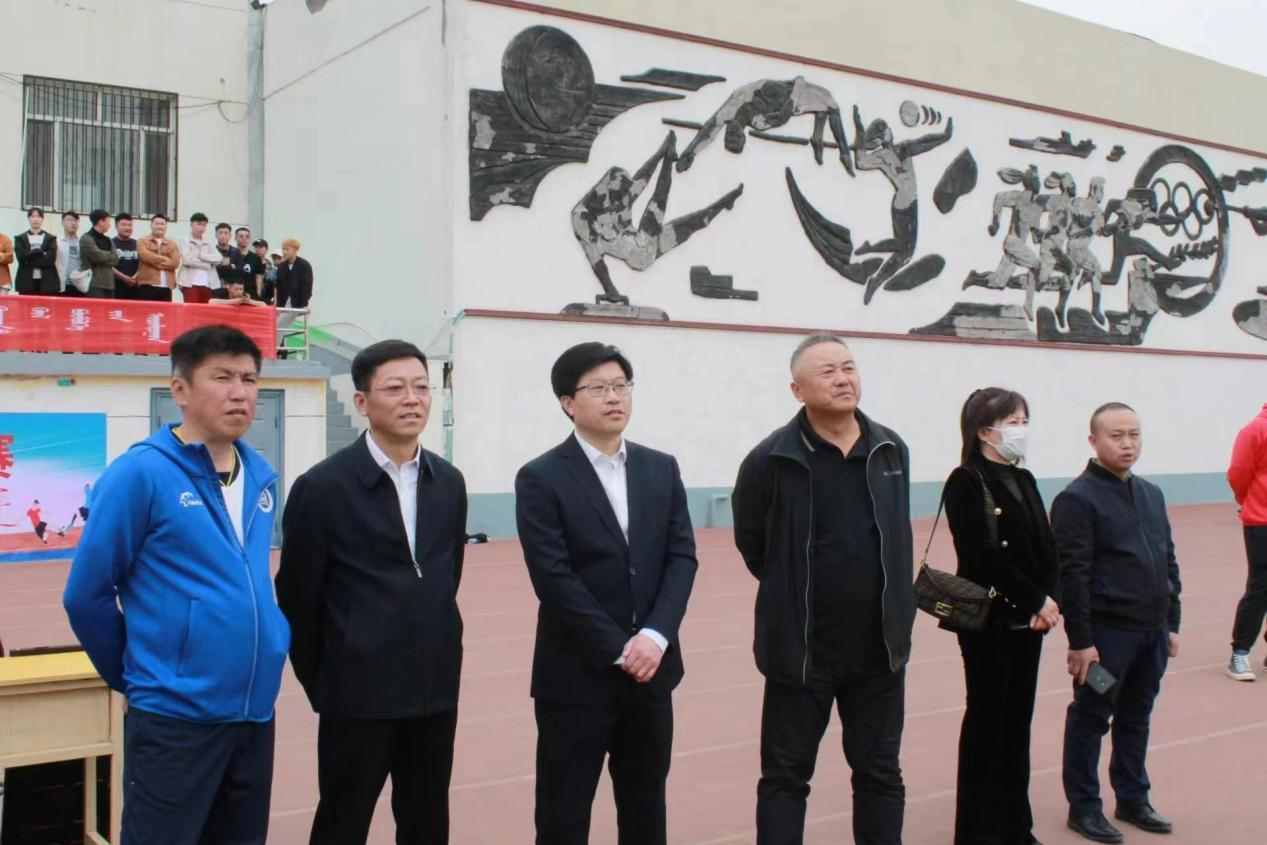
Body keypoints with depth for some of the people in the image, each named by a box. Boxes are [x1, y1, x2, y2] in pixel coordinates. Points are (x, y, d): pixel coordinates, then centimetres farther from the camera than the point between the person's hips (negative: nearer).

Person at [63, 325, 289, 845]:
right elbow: (87, 596, -8)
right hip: (175, 715, -6)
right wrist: (135, 676, 1)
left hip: (256, 709, 6)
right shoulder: (140, 473, -12)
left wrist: (264, 654, 14)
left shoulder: (260, 476, 6)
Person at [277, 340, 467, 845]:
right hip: (358, 693, -5)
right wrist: (320, 683, 2)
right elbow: (297, 597, -4)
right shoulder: (323, 487, -10)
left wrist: (434, 651, 14)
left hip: (436, 688, 5)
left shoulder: (449, 483, 5)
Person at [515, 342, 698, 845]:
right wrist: (619, 649, -15)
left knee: (645, 804, 16)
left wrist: (655, 636, -13)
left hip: (652, 666, 5)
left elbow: (682, 557, 1)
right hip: (577, 673, -4)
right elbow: (554, 579, -14)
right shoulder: (541, 478, -7)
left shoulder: (661, 469, 8)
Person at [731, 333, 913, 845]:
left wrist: (897, 614, 13)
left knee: (880, 772, 15)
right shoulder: (771, 460, -13)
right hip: (801, 648, -4)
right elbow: (751, 543, 0)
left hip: (879, 646, 4)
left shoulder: (892, 451, 1)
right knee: (786, 776, 8)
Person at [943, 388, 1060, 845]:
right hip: (988, 619, -7)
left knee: (1019, 719, 13)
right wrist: (1037, 600, -15)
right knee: (987, 720, 2)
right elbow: (986, 558, -19)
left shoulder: (1023, 480, 12)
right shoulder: (966, 483, -12)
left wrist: (1049, 599, -8)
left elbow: (1047, 548, 8)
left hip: (1028, 619, 7)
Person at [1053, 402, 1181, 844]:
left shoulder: (1152, 494, 12)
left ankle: (1133, 799, 30)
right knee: (1091, 719, 5)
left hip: (1152, 632, 7)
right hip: (1106, 632, -7)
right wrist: (1079, 639, -17)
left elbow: (1169, 563, 17)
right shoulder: (1077, 498, -12)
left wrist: (1172, 623, 14)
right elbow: (1072, 574, -15)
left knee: (1136, 718, 17)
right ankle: (1083, 807, 16)